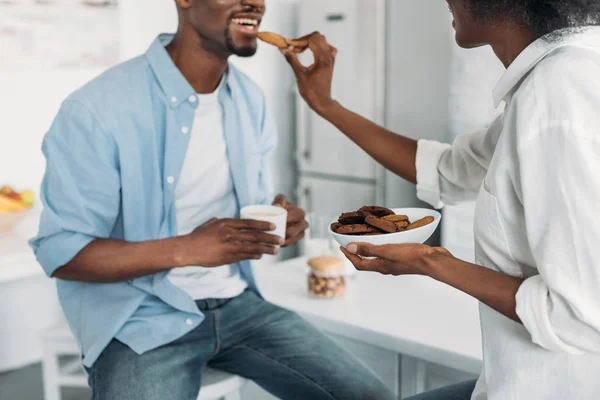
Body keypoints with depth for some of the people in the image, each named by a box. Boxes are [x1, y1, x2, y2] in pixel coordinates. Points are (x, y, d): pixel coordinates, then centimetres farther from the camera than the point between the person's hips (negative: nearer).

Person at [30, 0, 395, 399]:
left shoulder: (251, 100, 3)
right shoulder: (95, 110, -18)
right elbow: (59, 252, -15)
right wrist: (186, 248, -27)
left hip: (238, 303, 6)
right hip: (142, 322, -5)